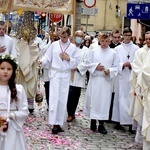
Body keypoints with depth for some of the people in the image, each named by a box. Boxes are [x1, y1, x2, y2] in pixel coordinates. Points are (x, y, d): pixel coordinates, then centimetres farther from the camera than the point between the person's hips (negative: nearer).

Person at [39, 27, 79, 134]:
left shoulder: (73, 47, 4)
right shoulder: (54, 45, 3)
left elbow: (76, 62, 5)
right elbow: (48, 57, 2)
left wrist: (69, 59, -11)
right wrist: (42, 61, -16)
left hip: (66, 75, 1)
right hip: (55, 73, -1)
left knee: (63, 99, 4)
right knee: (54, 98, -6)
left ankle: (59, 123, 12)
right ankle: (54, 123, -4)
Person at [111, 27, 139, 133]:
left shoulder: (136, 49, 4)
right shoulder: (117, 49, 9)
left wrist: (131, 65, -14)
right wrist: (123, 65, -12)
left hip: (132, 77, -1)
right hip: (121, 77, 1)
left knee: (131, 100, -5)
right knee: (120, 99, 2)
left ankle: (131, 124, -3)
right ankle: (118, 122, 9)